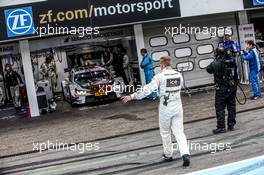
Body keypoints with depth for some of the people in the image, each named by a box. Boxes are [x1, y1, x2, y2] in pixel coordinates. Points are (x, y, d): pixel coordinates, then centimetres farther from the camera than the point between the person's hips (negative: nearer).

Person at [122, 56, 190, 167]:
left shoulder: (160, 77, -13)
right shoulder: (179, 75, 2)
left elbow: (148, 89, -18)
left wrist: (132, 97, -16)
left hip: (166, 107, -4)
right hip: (177, 106, 4)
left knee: (165, 132, 16)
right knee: (179, 132, 6)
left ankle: (168, 155, 28)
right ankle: (185, 154, -11)